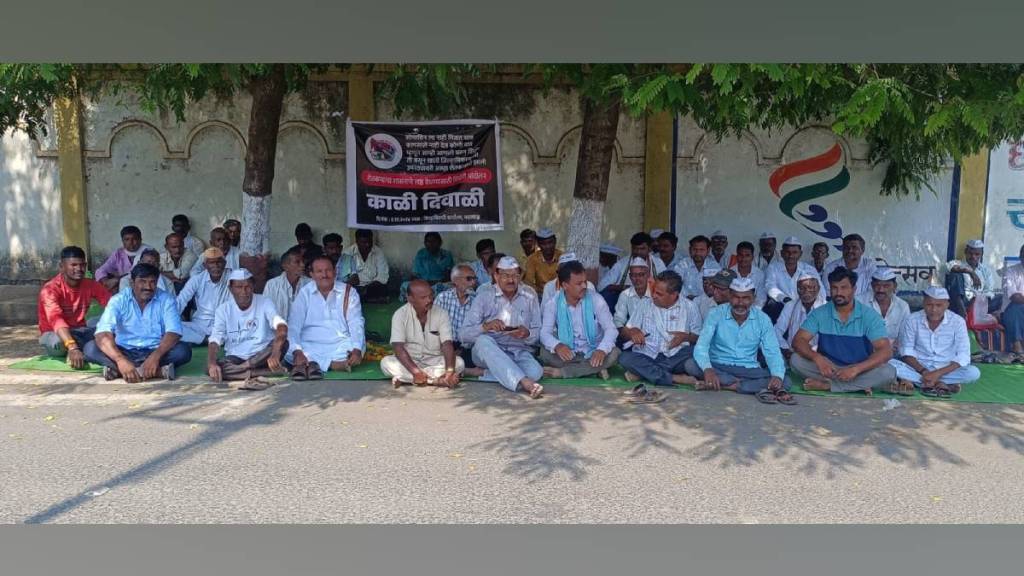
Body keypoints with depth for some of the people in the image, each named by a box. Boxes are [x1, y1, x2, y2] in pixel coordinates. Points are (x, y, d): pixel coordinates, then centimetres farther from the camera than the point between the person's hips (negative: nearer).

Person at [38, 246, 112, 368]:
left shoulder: (90, 285, -3)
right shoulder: (50, 289, -20)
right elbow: (56, 320, -36)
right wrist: (73, 348, -52)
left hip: (80, 331, 4)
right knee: (59, 342, -39)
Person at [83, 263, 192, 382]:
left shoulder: (166, 300, -6)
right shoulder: (118, 300, -8)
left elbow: (173, 333, -17)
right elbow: (103, 333, -21)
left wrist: (155, 356, -37)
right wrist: (120, 360, -39)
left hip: (154, 352, 0)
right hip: (125, 352, 1)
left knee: (183, 350, -29)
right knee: (90, 348, -24)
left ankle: (117, 370, -31)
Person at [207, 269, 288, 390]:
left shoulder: (265, 303, -8)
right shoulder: (223, 310, -1)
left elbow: (282, 327, -25)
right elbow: (215, 340, -10)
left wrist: (275, 353, -44)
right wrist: (212, 363, -32)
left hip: (261, 356, -2)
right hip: (235, 358, 2)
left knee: (283, 343, -31)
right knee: (210, 368, -29)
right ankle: (270, 371, -32)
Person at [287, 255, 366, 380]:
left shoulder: (349, 292, 4)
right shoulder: (304, 293, 4)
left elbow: (356, 324, -4)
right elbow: (294, 326, -5)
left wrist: (357, 349, -24)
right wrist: (297, 352, -24)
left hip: (340, 345, 0)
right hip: (310, 346, 0)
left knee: (359, 344, -30)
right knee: (286, 348, -28)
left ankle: (310, 363, -28)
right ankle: (338, 363, -35)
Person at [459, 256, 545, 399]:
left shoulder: (530, 296, 6)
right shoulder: (484, 296, -1)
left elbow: (538, 333, 4)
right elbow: (463, 335, -8)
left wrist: (527, 334, -19)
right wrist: (485, 326, -26)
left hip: (518, 351, 1)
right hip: (487, 350, -1)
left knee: (536, 371, -31)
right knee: (483, 340, -37)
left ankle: (481, 372, -21)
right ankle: (524, 382, -48)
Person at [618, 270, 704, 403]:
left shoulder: (689, 307, 7)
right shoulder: (645, 305, 9)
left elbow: (699, 337, 10)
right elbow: (625, 331, 11)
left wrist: (685, 336, -12)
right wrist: (633, 331, -12)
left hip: (678, 356, -1)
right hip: (649, 357, 1)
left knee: (697, 363, -35)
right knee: (625, 358, -30)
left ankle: (644, 373, -22)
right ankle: (675, 378, -26)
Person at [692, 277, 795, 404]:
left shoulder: (762, 319, 1)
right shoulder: (716, 314, -6)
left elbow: (772, 352, -4)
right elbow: (701, 347, -15)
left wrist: (778, 376, -26)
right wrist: (707, 369, -36)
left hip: (750, 370, 2)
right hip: (719, 367, -1)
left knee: (784, 381, -24)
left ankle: (726, 385, -31)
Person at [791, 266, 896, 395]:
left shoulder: (869, 315, -7)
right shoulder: (819, 314, -2)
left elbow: (886, 351, -16)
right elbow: (798, 341, -10)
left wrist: (856, 369, -31)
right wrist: (817, 358, -31)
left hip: (860, 370, -1)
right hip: (828, 368, 1)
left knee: (888, 372, -29)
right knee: (796, 360, -24)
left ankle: (826, 385, -23)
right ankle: (858, 385, -21)